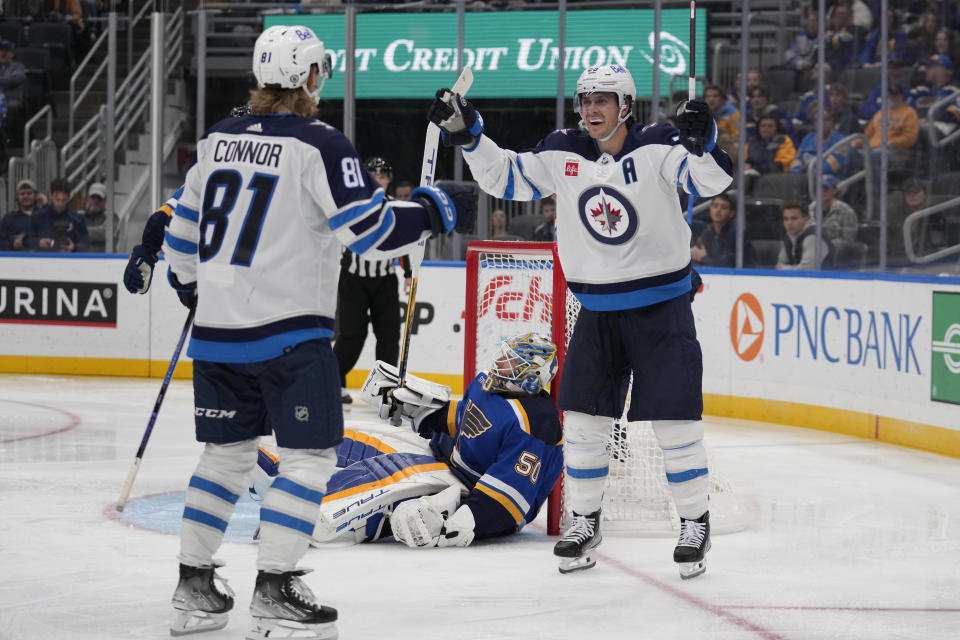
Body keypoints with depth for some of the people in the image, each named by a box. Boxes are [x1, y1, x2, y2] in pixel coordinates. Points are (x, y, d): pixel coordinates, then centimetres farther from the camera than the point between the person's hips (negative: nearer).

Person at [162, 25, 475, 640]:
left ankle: (194, 586, 19)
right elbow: (371, 229, -16)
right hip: (288, 330, -7)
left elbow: (185, 225, 18)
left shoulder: (219, 139, 8)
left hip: (217, 330, 7)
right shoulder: (320, 145, -12)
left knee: (228, 450, 18)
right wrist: (435, 210, -2)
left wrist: (189, 284, 34)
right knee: (311, 456, 0)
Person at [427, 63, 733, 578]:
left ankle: (695, 523, 9)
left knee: (674, 418, -4)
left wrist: (702, 144, -43)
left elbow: (712, 180, -23)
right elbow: (504, 178, 7)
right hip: (597, 309, 4)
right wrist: (466, 135, -4)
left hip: (661, 306, -4)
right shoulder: (562, 154, -1)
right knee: (583, 416, 5)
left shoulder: (657, 147, -13)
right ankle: (584, 523, 20)